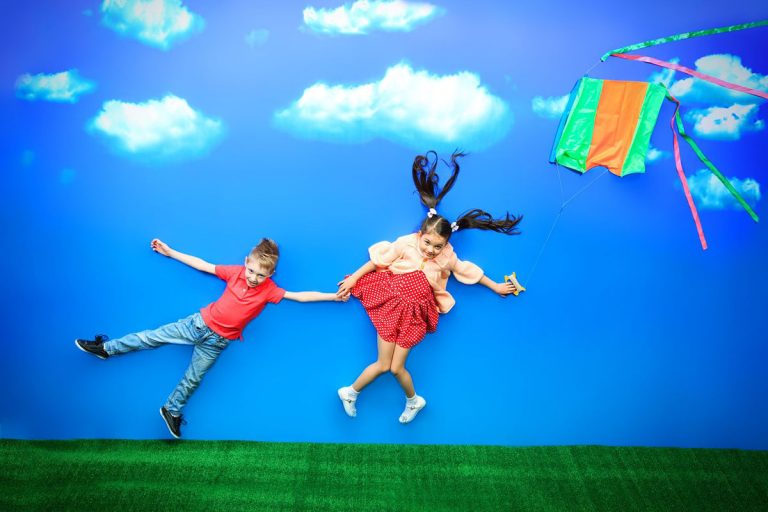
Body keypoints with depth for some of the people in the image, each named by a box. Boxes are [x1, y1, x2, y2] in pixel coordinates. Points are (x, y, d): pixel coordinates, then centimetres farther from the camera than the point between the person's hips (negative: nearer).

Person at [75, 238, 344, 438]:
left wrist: (333, 296, -19)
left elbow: (301, 296, -14)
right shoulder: (235, 272, -11)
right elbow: (203, 265, -3)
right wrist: (169, 252, 2)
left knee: (192, 380, 11)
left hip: (217, 341, 0)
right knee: (155, 336, 5)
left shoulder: (269, 290, -14)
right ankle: (106, 348, 24)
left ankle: (172, 410, 36)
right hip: (199, 322, 1)